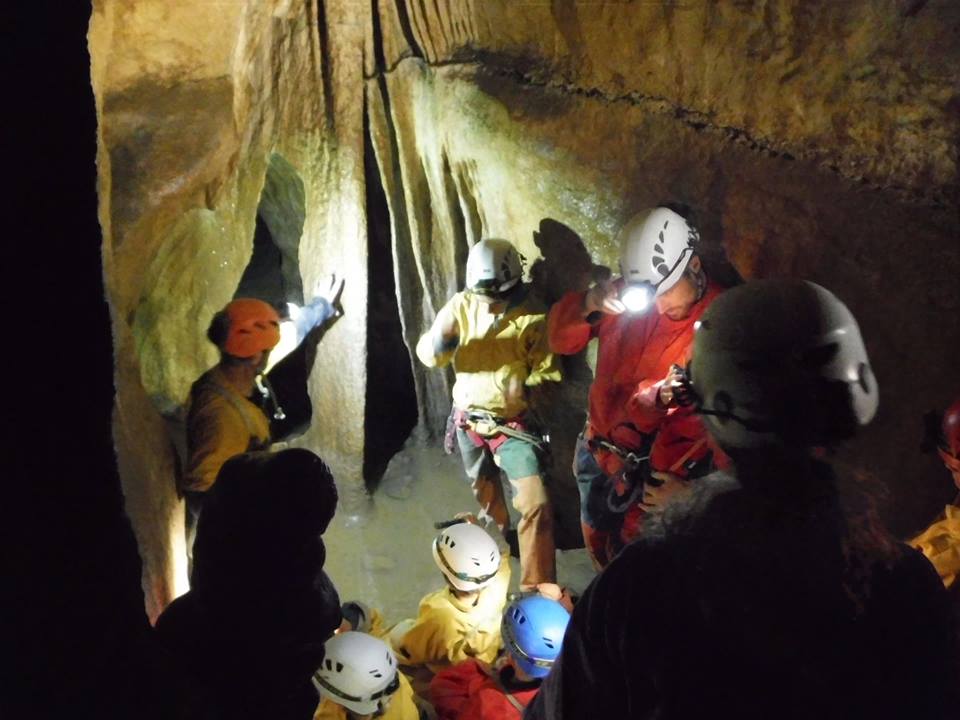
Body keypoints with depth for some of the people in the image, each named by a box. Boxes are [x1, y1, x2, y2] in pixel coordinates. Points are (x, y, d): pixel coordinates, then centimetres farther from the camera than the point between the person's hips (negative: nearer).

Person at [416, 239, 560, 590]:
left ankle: (537, 589, -3)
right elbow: (427, 354, -13)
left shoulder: (532, 316, -16)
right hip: (469, 419, 3)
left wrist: (525, 388, -33)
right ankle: (498, 540, 56)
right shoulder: (462, 305, -9)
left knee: (536, 503, -15)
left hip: (512, 423, -3)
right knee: (485, 495, 25)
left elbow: (546, 372, -12)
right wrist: (438, 344, -36)